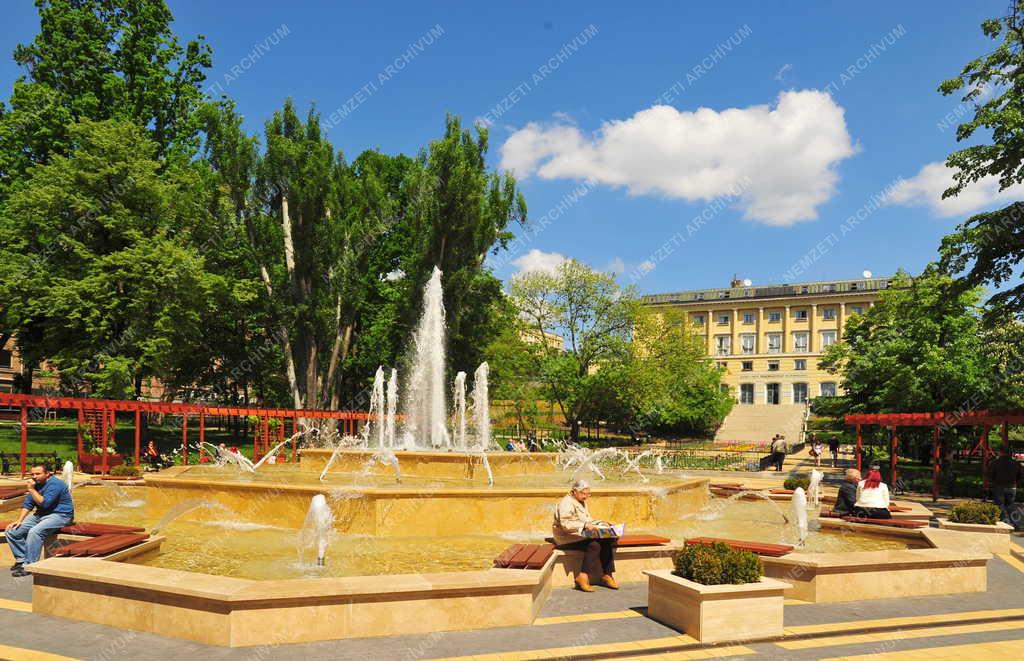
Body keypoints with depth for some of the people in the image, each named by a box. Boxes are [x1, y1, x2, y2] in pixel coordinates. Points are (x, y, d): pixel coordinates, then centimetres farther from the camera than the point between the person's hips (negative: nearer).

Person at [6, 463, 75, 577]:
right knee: (12, 531, -2)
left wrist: (32, 490, -18)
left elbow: (44, 503, -23)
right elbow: (27, 504, 10)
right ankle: (21, 559, 8)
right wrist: (19, 521, -2)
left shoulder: (55, 484, -16)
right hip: (41, 515, 9)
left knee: (34, 532, -33)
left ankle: (29, 565, -23)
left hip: (60, 515, -9)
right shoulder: (36, 484, 9)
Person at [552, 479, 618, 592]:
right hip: (567, 538, -9)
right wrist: (584, 525, -33)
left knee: (607, 542, -14)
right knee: (594, 545, -31)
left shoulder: (582, 502, 19)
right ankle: (583, 577, -26)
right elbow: (566, 524, -25)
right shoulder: (566, 503, -13)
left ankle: (606, 575, -9)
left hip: (581, 535, 9)